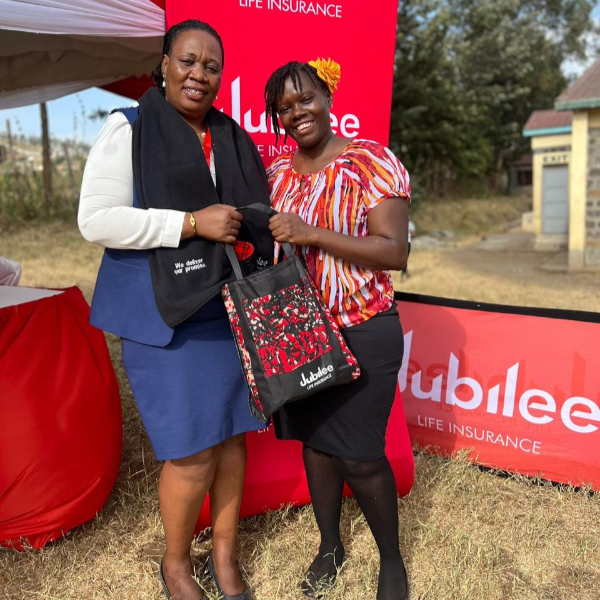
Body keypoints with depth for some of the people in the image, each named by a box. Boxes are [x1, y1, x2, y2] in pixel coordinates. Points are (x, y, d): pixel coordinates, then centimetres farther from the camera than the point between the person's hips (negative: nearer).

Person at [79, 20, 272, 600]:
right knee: (193, 452, -3)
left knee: (231, 435, 10)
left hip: (230, 307, 5)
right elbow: (96, 220, -11)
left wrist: (252, 236, 5)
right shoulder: (129, 129, -2)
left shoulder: (234, 137, 14)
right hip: (166, 313, -5)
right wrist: (192, 223, -18)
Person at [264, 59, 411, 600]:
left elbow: (395, 252, -17)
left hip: (363, 334, -5)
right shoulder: (276, 172, 8)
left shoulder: (373, 161, -9)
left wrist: (311, 234, -24)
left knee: (360, 457, 0)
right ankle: (330, 545, 39)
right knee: (314, 442, 15)